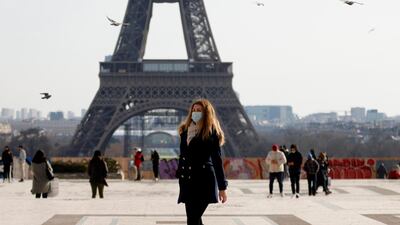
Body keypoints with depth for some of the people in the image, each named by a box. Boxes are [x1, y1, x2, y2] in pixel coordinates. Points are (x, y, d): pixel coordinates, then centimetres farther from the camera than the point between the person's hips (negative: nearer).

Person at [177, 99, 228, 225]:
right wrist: (179, 174, 15)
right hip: (187, 181, 6)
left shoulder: (211, 132, -4)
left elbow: (217, 160, -5)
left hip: (203, 180, -6)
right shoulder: (185, 130, 13)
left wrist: (222, 187, -7)